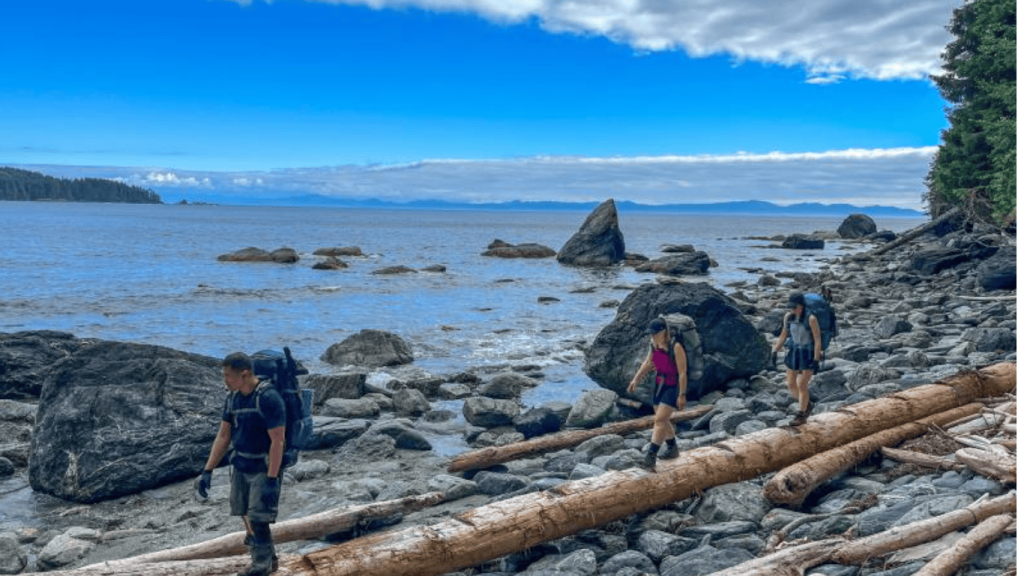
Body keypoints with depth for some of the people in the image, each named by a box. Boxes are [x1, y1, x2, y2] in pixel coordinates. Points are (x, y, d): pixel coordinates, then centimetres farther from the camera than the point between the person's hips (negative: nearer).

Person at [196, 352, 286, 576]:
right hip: (240, 468, 7)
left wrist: (272, 480, -23)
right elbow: (223, 436, 9)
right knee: (246, 517, 12)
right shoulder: (232, 398, 2)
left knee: (258, 519, -5)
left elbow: (278, 440, -21)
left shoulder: (268, 398, -21)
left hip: (263, 470, -7)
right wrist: (207, 472, 6)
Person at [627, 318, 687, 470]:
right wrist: (635, 380, 12)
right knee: (662, 420, 18)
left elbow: (682, 372, -19)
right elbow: (648, 363, 15)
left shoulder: (676, 347, -22)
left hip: (672, 386, -8)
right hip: (659, 384, 8)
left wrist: (682, 395, -19)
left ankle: (651, 455, -18)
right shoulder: (654, 345, 0)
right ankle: (672, 448, 37)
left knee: (660, 419, -16)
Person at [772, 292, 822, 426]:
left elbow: (818, 340, -18)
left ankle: (801, 416, 14)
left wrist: (816, 361, -19)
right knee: (791, 384, 9)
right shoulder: (788, 317, -5)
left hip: (809, 354, -6)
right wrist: (774, 352, 3)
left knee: (801, 385, -3)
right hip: (793, 353, 6)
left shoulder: (811, 319, -22)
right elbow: (783, 336, 7)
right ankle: (807, 405, 35)